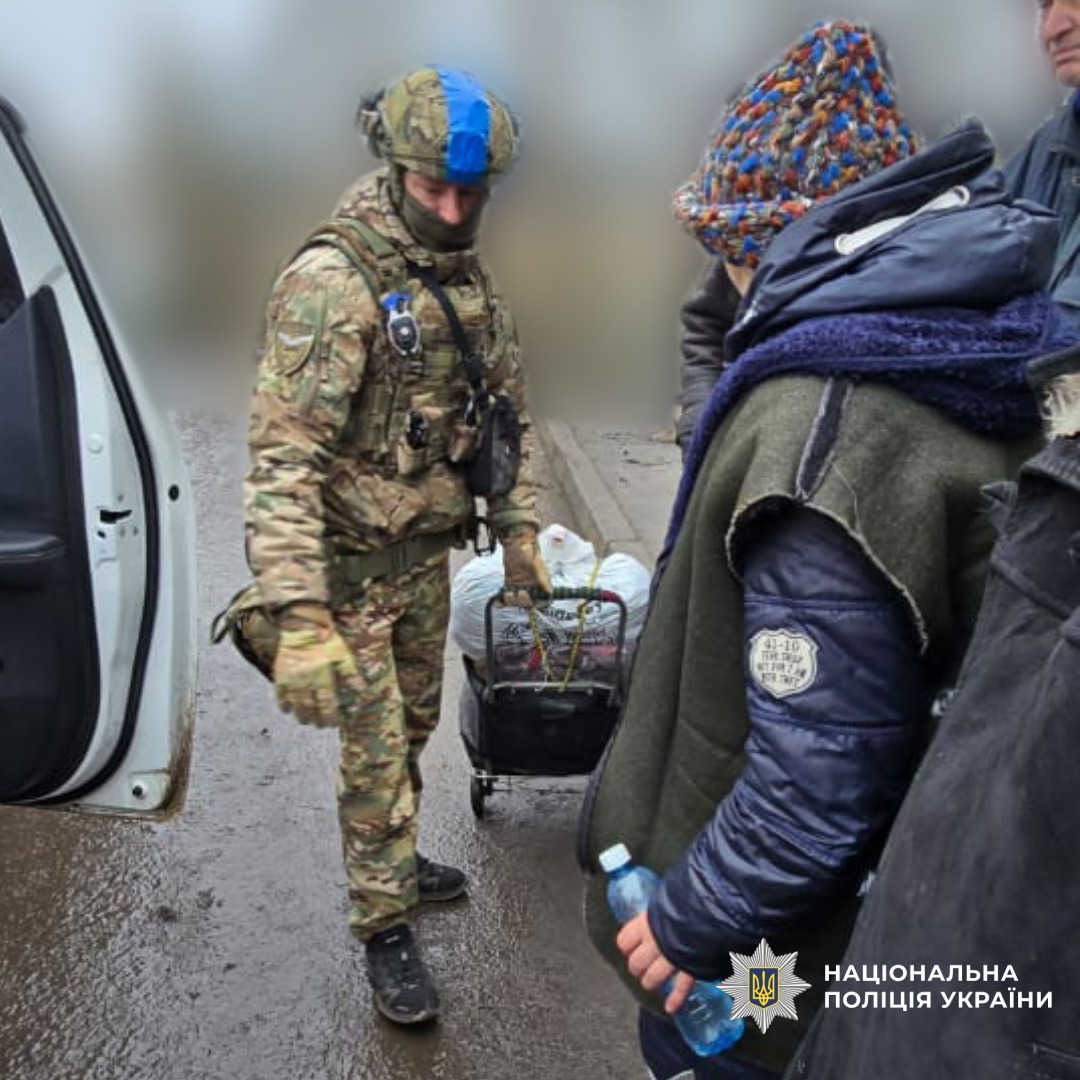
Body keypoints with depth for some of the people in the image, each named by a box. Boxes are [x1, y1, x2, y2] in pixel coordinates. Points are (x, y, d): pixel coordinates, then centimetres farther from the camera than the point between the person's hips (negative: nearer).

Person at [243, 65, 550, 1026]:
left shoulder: (471, 282, 3)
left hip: (427, 553, 7)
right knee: (375, 750, 2)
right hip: (349, 560, -7)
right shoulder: (332, 281, -23)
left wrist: (519, 531, 9)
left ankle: (394, 861, 44)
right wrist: (299, 617, -35)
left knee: (414, 726, 21)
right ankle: (387, 932, 20)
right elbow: (281, 455, -29)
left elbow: (507, 414, 14)